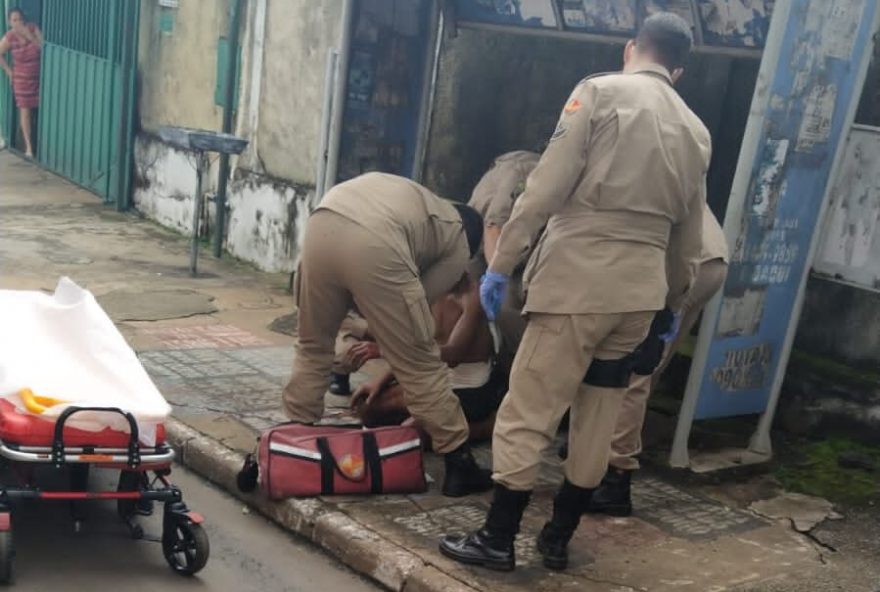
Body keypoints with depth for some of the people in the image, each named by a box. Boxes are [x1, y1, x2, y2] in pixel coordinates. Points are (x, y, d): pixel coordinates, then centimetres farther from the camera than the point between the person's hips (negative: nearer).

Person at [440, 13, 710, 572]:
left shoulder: (602, 91, -3)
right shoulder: (696, 133, 13)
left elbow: (545, 190, -10)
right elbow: (689, 238, 19)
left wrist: (500, 265, -6)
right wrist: (671, 305, 30)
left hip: (578, 281, -6)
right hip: (641, 290, 6)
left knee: (528, 412, 2)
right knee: (598, 417, 15)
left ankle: (497, 539, 9)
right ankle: (559, 537, 23)